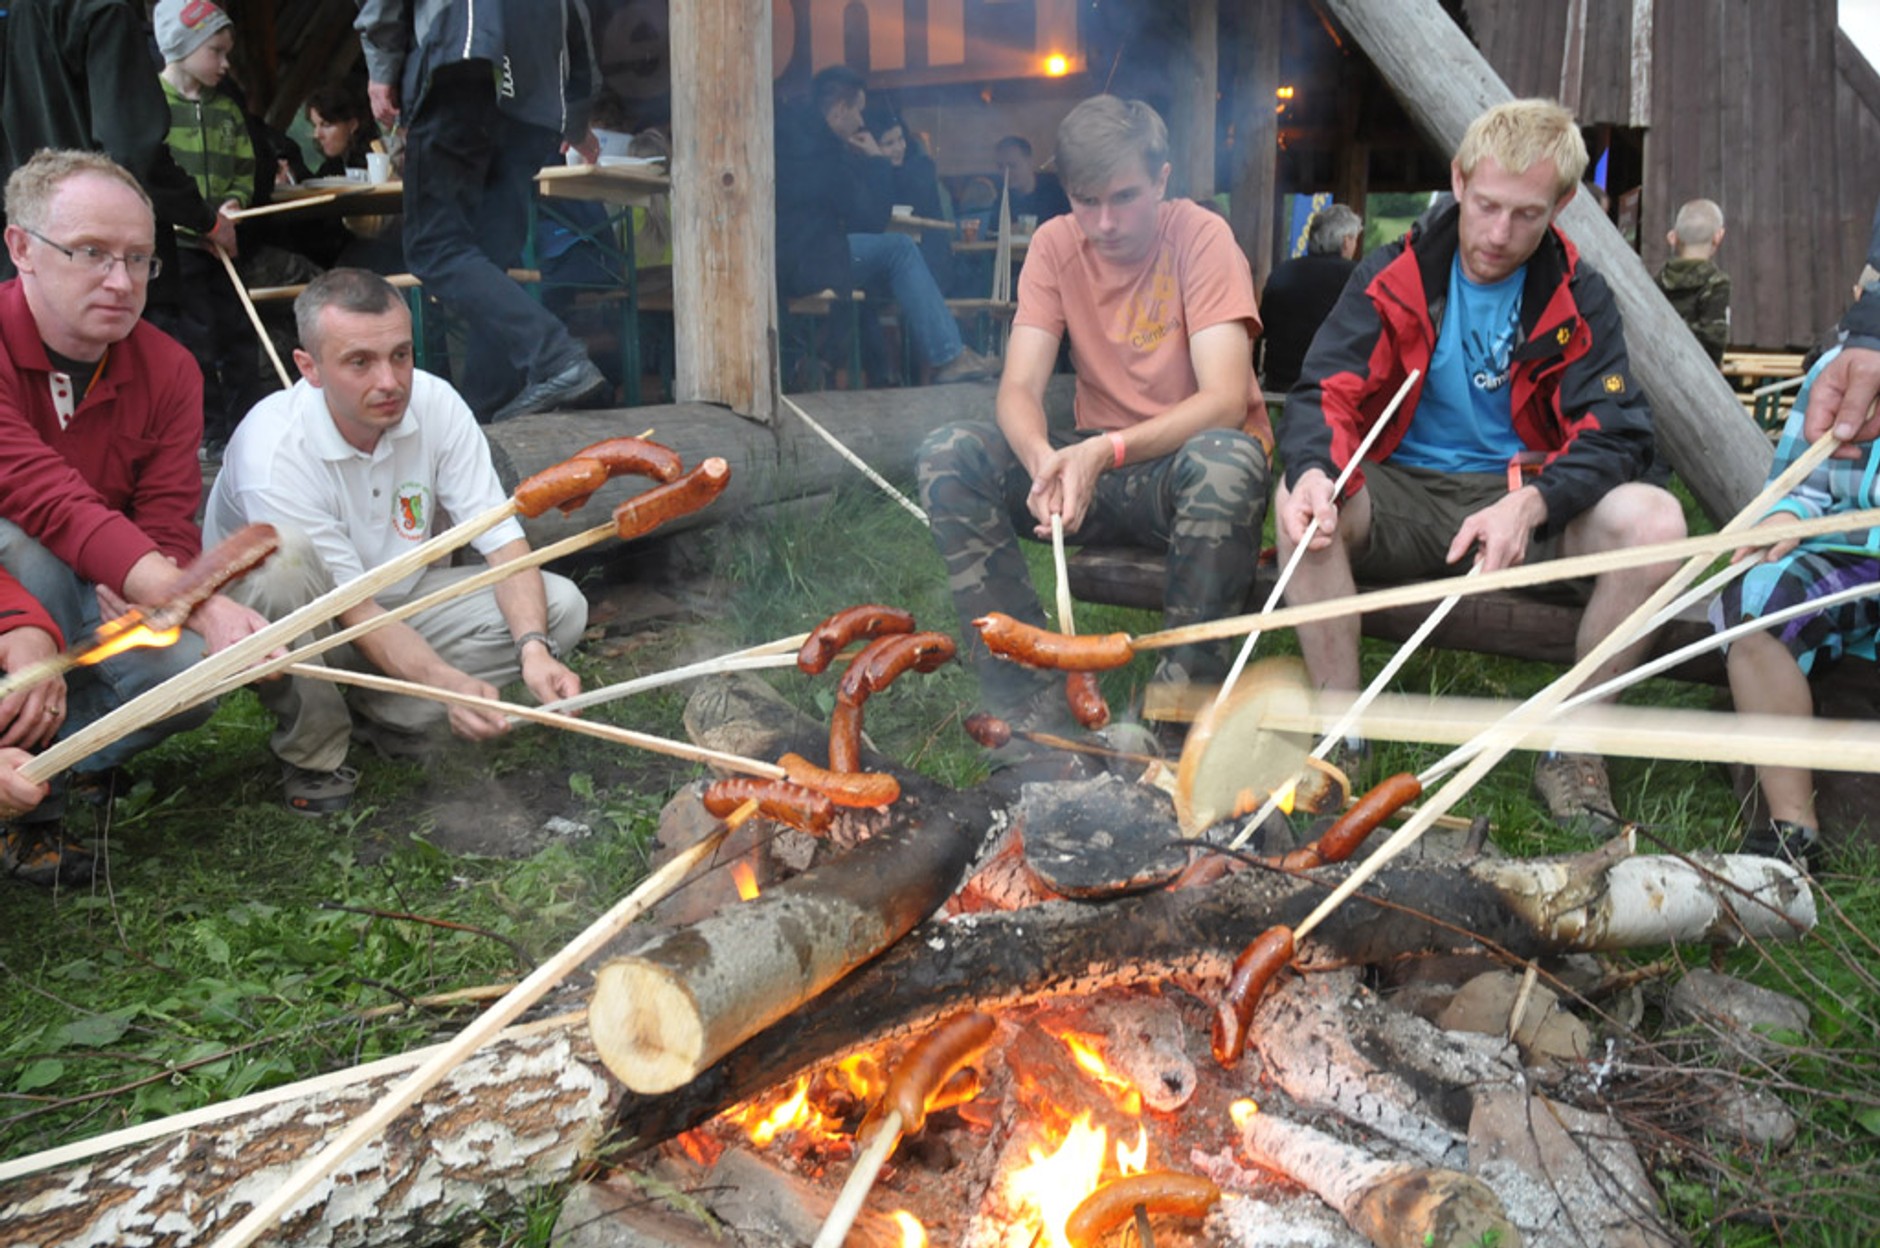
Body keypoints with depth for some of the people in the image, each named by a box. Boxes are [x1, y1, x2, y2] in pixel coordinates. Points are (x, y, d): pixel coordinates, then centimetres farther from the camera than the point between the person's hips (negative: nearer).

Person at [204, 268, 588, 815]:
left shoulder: (435, 404, -17)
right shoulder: (273, 450, -30)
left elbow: (502, 539, -16)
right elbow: (352, 610, -29)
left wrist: (534, 647, -33)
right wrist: (447, 683, -44)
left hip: (399, 599, 5)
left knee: (560, 606, -14)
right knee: (286, 557, -39)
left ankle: (385, 713, -3)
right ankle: (312, 749, -15)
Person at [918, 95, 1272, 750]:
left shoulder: (1200, 236, -13)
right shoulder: (1056, 244, -1)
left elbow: (1226, 401, -24)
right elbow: (1018, 390, -11)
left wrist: (1107, 450, -39)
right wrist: (1044, 460, -34)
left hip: (1189, 466, -4)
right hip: (1096, 466, 4)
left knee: (1227, 461, -38)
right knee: (949, 454, -18)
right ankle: (1028, 694, -18)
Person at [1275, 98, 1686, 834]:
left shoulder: (1576, 298, 1)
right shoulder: (1394, 277, -2)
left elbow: (1615, 435, -10)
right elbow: (1324, 394, -12)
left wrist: (1530, 502, -31)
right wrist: (1313, 473, -37)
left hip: (1526, 500, 1)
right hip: (1401, 492, 0)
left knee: (1654, 520, -28)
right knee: (1298, 500, -32)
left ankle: (1573, 746, -11)